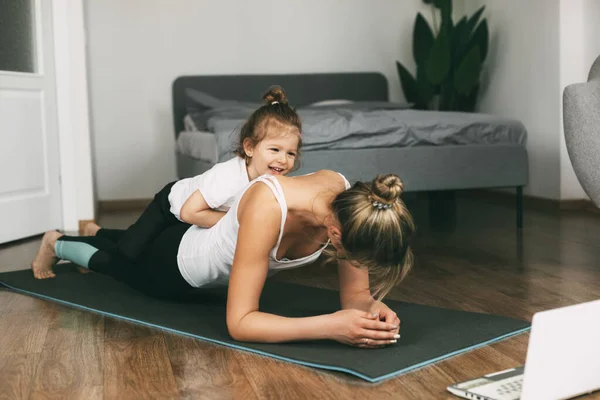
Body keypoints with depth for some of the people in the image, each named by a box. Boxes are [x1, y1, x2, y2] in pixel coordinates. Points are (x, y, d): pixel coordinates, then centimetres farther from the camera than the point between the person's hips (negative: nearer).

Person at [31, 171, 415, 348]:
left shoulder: (349, 205, -32)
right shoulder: (268, 206, -49)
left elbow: (355, 293, -22)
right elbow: (239, 322, -47)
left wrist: (371, 309, -44)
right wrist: (331, 326, -56)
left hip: (216, 247, 5)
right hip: (180, 262, -5)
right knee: (121, 263, 31)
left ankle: (95, 233, 68)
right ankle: (58, 243, 61)